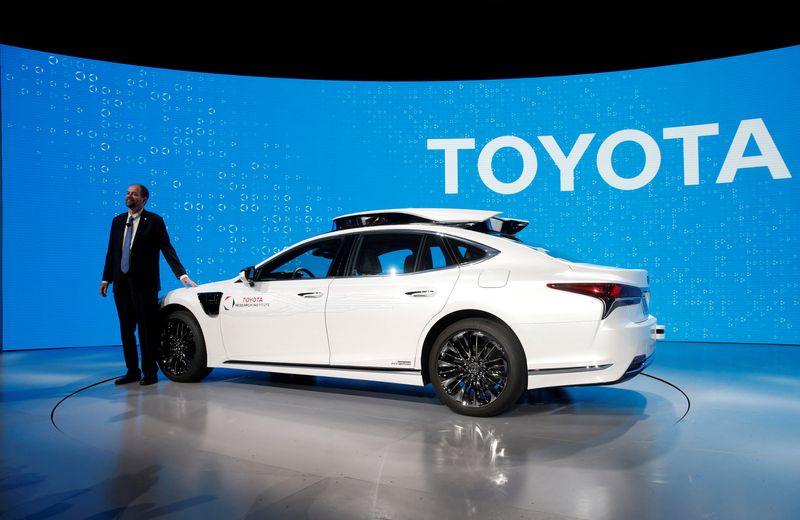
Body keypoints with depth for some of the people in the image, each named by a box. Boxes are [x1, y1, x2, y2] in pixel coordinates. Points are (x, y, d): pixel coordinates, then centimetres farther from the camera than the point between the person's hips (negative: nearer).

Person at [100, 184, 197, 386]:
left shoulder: (154, 221, -5)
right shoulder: (117, 221, 12)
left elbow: (167, 249, -11)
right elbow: (111, 252, 14)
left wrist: (182, 274, -21)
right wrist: (106, 279, 10)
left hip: (144, 284, -6)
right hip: (121, 283, 6)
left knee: (147, 330, 1)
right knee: (126, 329, 12)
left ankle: (150, 373, 11)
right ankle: (132, 371, 23)